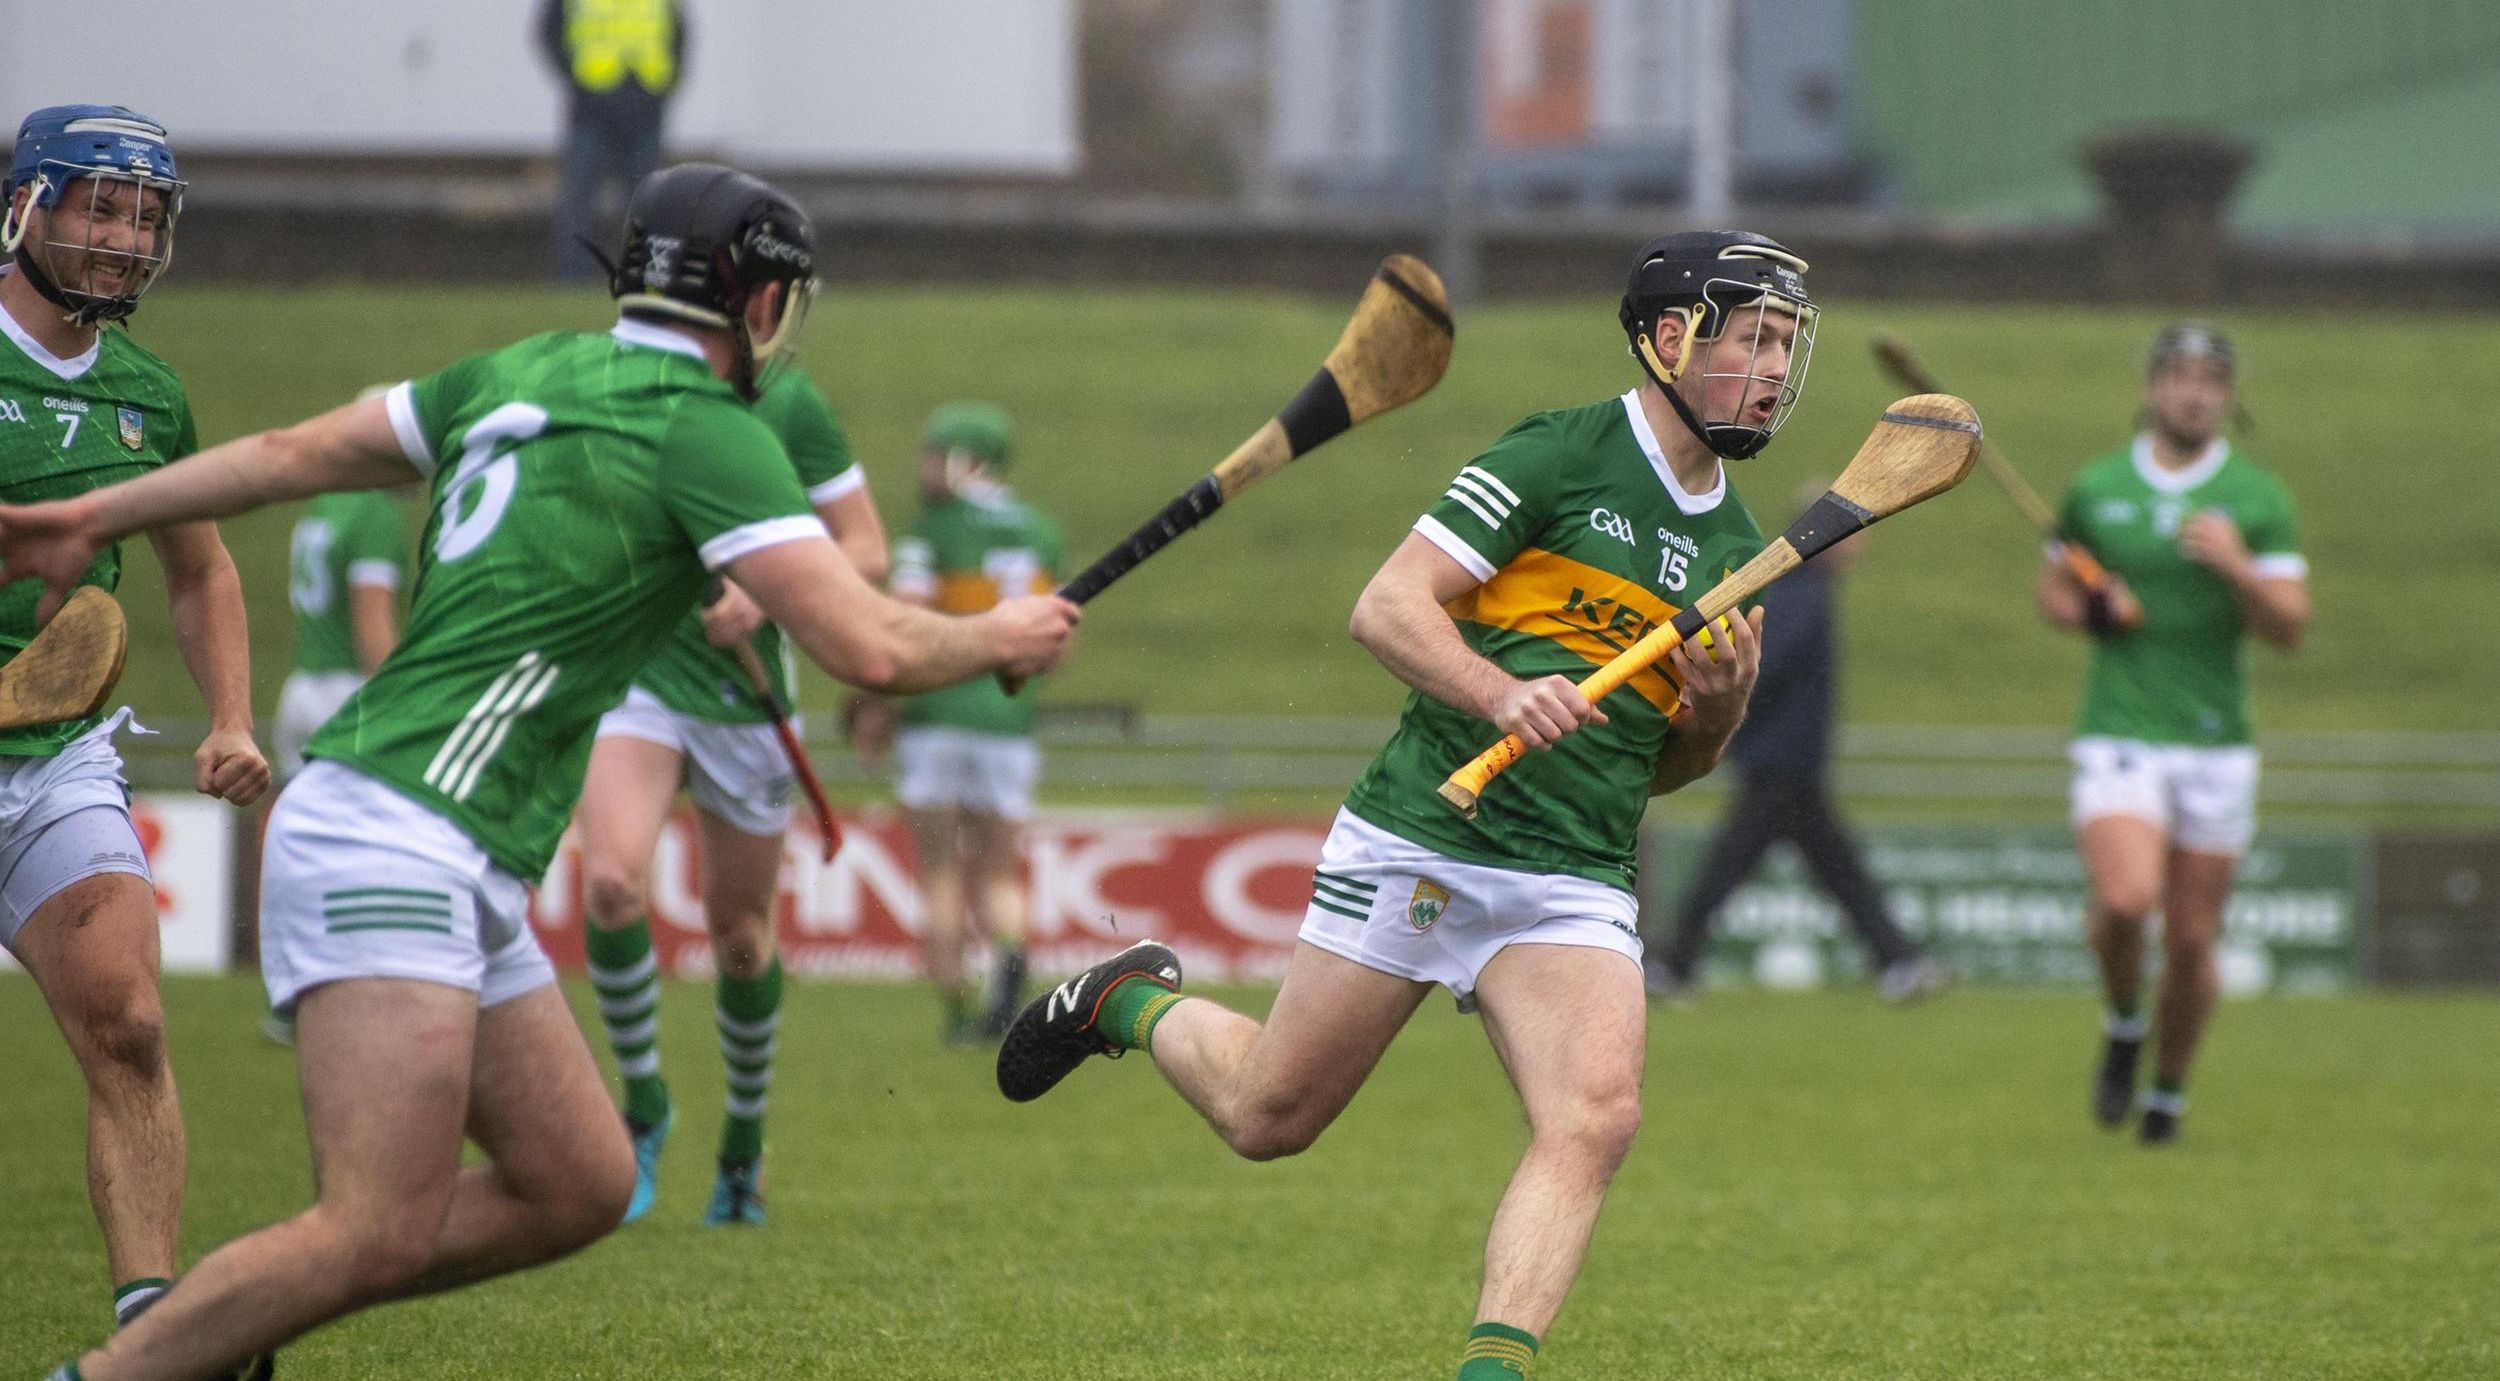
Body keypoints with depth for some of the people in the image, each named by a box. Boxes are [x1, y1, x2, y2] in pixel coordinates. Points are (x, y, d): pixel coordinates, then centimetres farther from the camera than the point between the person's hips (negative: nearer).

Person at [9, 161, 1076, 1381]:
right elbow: (869, 648, -14)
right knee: (378, 1235, -20)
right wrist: (999, 641, 6)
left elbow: (295, 453, 23)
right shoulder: (708, 434, -8)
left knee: (579, 1189, 10)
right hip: (389, 844, -10)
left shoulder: (524, 375, 16)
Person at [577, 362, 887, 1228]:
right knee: (612, 880, -25)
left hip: (744, 697, 0)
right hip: (633, 675, 0)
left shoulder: (786, 402, -8)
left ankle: (744, 1141, 35)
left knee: (743, 941, 10)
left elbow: (865, 550, -4)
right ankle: (643, 1105, -4)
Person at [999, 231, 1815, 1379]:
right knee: (1267, 1117, 6)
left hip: (1576, 885, 4)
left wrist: (1718, 712, 0)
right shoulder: (1557, 455, -5)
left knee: (1595, 1120, -22)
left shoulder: (1734, 549, 14)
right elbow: (1386, 608, -11)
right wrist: (1501, 693, -27)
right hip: (1423, 840, -4)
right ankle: (1135, 1002, 36)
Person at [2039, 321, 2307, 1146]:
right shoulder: (2095, 489, 5)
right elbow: (2052, 590, 19)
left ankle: (2170, 1091, 27)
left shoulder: (2259, 499, 1)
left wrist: (2238, 566, -21)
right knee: (2126, 900, -24)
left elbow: (2290, 629, -4)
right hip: (2119, 738, -1)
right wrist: (2091, 611, -4)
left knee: (2192, 938, 4)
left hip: (2216, 745, 1)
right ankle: (2123, 1024, 7)